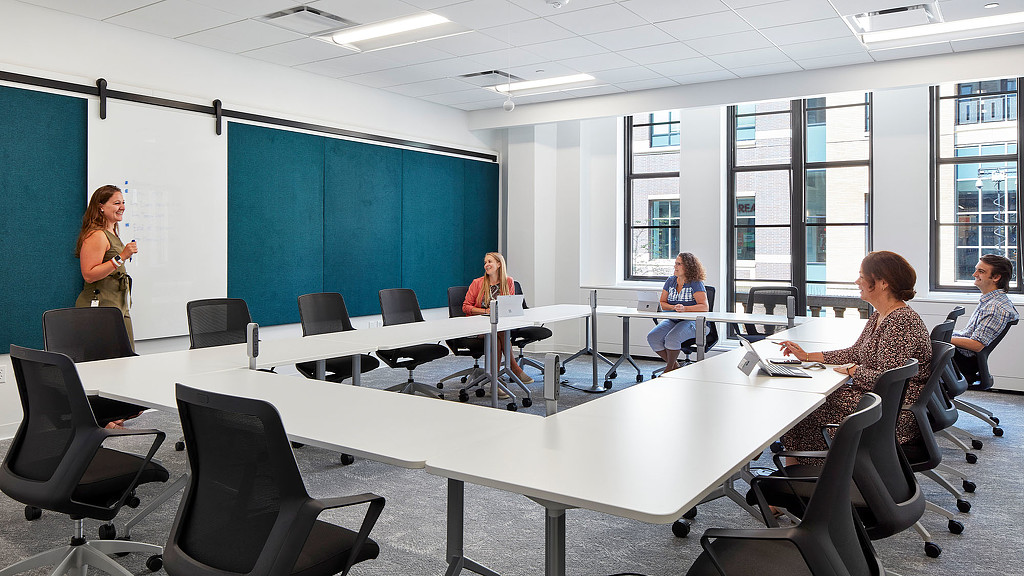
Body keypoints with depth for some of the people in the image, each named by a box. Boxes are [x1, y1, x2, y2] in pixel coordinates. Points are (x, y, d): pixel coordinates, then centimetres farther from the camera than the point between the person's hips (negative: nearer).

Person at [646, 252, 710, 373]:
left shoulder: (696, 284, -6)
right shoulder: (670, 281, 12)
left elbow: (705, 307, -18)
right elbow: (662, 304, 10)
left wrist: (684, 308, -32)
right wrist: (673, 307, -13)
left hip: (692, 322, -6)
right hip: (672, 320, 6)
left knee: (672, 338, -34)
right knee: (652, 337, -19)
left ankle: (669, 368, -6)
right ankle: (675, 366, 0)